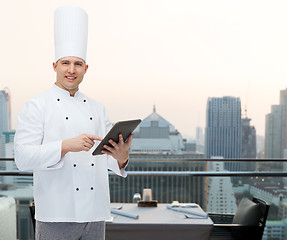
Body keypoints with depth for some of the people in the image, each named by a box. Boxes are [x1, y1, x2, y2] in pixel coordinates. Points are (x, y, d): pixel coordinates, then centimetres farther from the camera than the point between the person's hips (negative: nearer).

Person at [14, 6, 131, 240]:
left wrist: (122, 156, -13)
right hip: (56, 215, -4)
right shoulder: (37, 106, -3)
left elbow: (109, 156, 10)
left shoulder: (97, 108, 12)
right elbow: (23, 157, -12)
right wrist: (66, 146, -26)